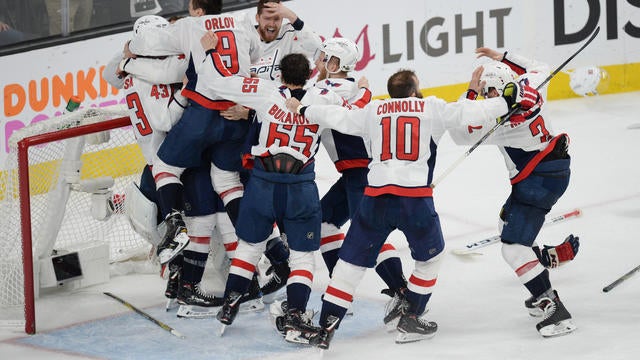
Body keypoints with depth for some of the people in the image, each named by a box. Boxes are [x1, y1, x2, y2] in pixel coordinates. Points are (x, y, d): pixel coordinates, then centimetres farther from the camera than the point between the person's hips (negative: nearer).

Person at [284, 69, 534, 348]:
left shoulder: (374, 111, 16)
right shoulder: (432, 108, 9)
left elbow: (338, 118, 21)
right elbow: (466, 113, 4)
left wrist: (303, 111, 37)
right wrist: (508, 102, 12)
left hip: (376, 196, 3)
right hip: (415, 198, -2)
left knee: (352, 261, 10)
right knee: (431, 255, 22)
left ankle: (326, 328, 3)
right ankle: (410, 318, 22)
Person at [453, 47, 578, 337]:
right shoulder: (529, 85, -7)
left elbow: (461, 134, -13)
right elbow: (541, 69, 19)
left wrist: (471, 92, -14)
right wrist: (503, 58, 19)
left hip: (539, 181, -9)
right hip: (555, 165, 9)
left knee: (514, 247, -13)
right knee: (509, 222, 27)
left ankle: (554, 310, -19)